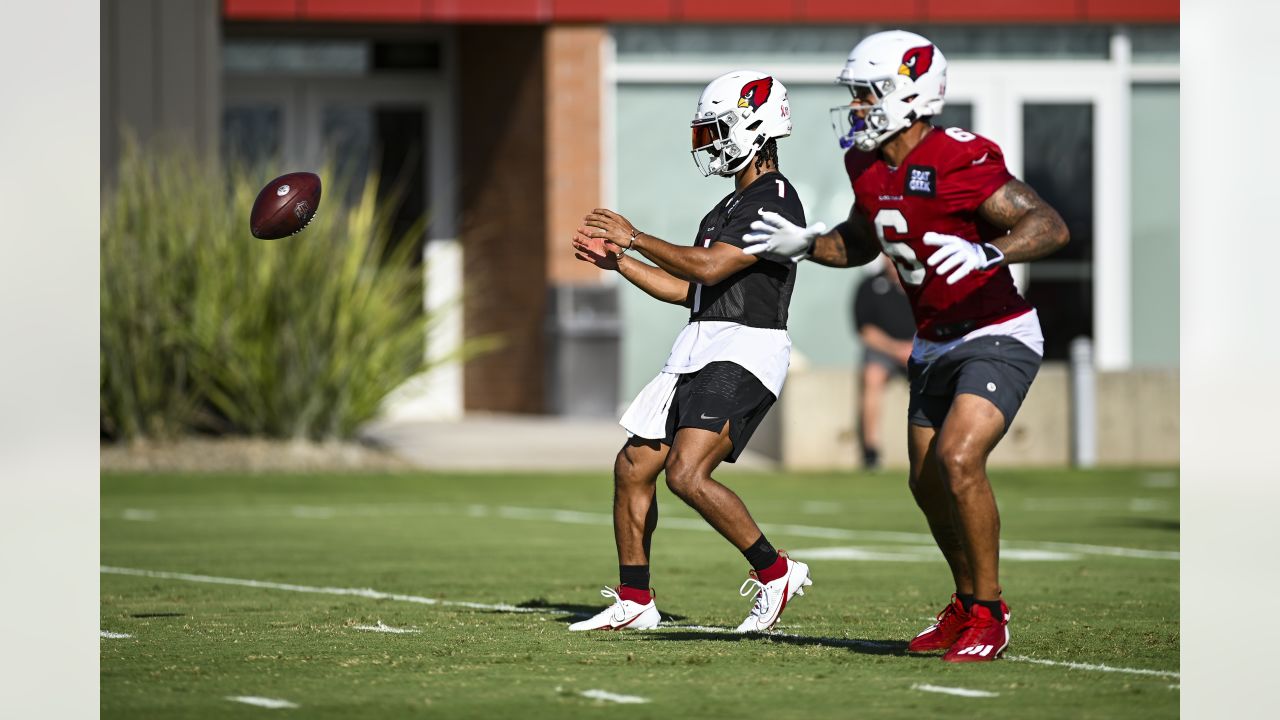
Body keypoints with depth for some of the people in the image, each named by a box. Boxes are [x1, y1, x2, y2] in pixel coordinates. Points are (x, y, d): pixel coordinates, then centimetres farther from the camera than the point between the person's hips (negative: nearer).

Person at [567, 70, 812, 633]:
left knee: (687, 475, -22)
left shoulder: (774, 202, -11)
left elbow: (710, 268, -19)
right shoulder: (731, 207, 20)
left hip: (743, 354, -10)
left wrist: (634, 238, -11)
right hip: (698, 353, 10)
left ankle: (775, 572, -8)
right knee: (633, 469, 8)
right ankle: (633, 602, 18)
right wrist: (618, 261, 20)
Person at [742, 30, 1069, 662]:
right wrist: (804, 244, 6)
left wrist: (988, 254, -44)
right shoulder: (868, 167, 2)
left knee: (957, 460, -24)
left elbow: (1050, 226, -28)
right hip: (936, 345, 9)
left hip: (997, 337, -9)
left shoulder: (961, 161, -23)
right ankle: (967, 604, 33)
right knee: (928, 483, 12)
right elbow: (860, 243, 22)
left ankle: (989, 614, -11)